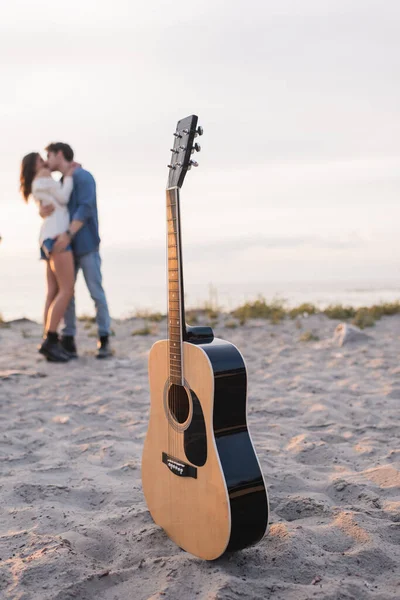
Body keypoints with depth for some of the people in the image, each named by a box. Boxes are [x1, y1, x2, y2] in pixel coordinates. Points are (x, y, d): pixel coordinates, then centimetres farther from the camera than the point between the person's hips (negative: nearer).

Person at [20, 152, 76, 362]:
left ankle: (49, 343, -4)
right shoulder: (43, 175, 3)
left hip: (49, 239, 10)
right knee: (67, 290, -16)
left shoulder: (37, 187, 29)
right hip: (56, 236, -10)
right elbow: (63, 198, -2)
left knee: (54, 293, 1)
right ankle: (50, 341, -22)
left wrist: (69, 173, 26)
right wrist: (68, 177, 10)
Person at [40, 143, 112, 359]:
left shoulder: (84, 177, -6)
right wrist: (43, 209, -16)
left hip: (86, 246, -7)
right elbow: (45, 212, 9)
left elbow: (85, 209, -19)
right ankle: (68, 342, 3)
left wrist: (67, 235, -28)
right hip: (67, 247, 7)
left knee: (96, 292, -6)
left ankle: (104, 340, 3)